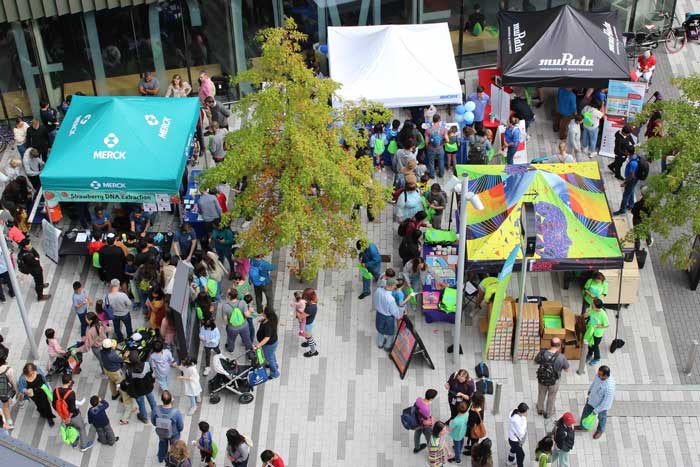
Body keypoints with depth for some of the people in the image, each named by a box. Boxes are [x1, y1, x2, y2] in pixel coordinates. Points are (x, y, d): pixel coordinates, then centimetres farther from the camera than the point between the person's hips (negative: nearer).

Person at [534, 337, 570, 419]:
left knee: (541, 394, 31)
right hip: (554, 381, -2)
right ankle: (548, 413, 51)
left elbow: (536, 361, -4)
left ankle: (540, 409, 56)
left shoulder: (542, 353, -25)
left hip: (542, 379, 2)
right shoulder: (561, 357, -31)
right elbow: (567, 369, -11)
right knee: (551, 397, 28)